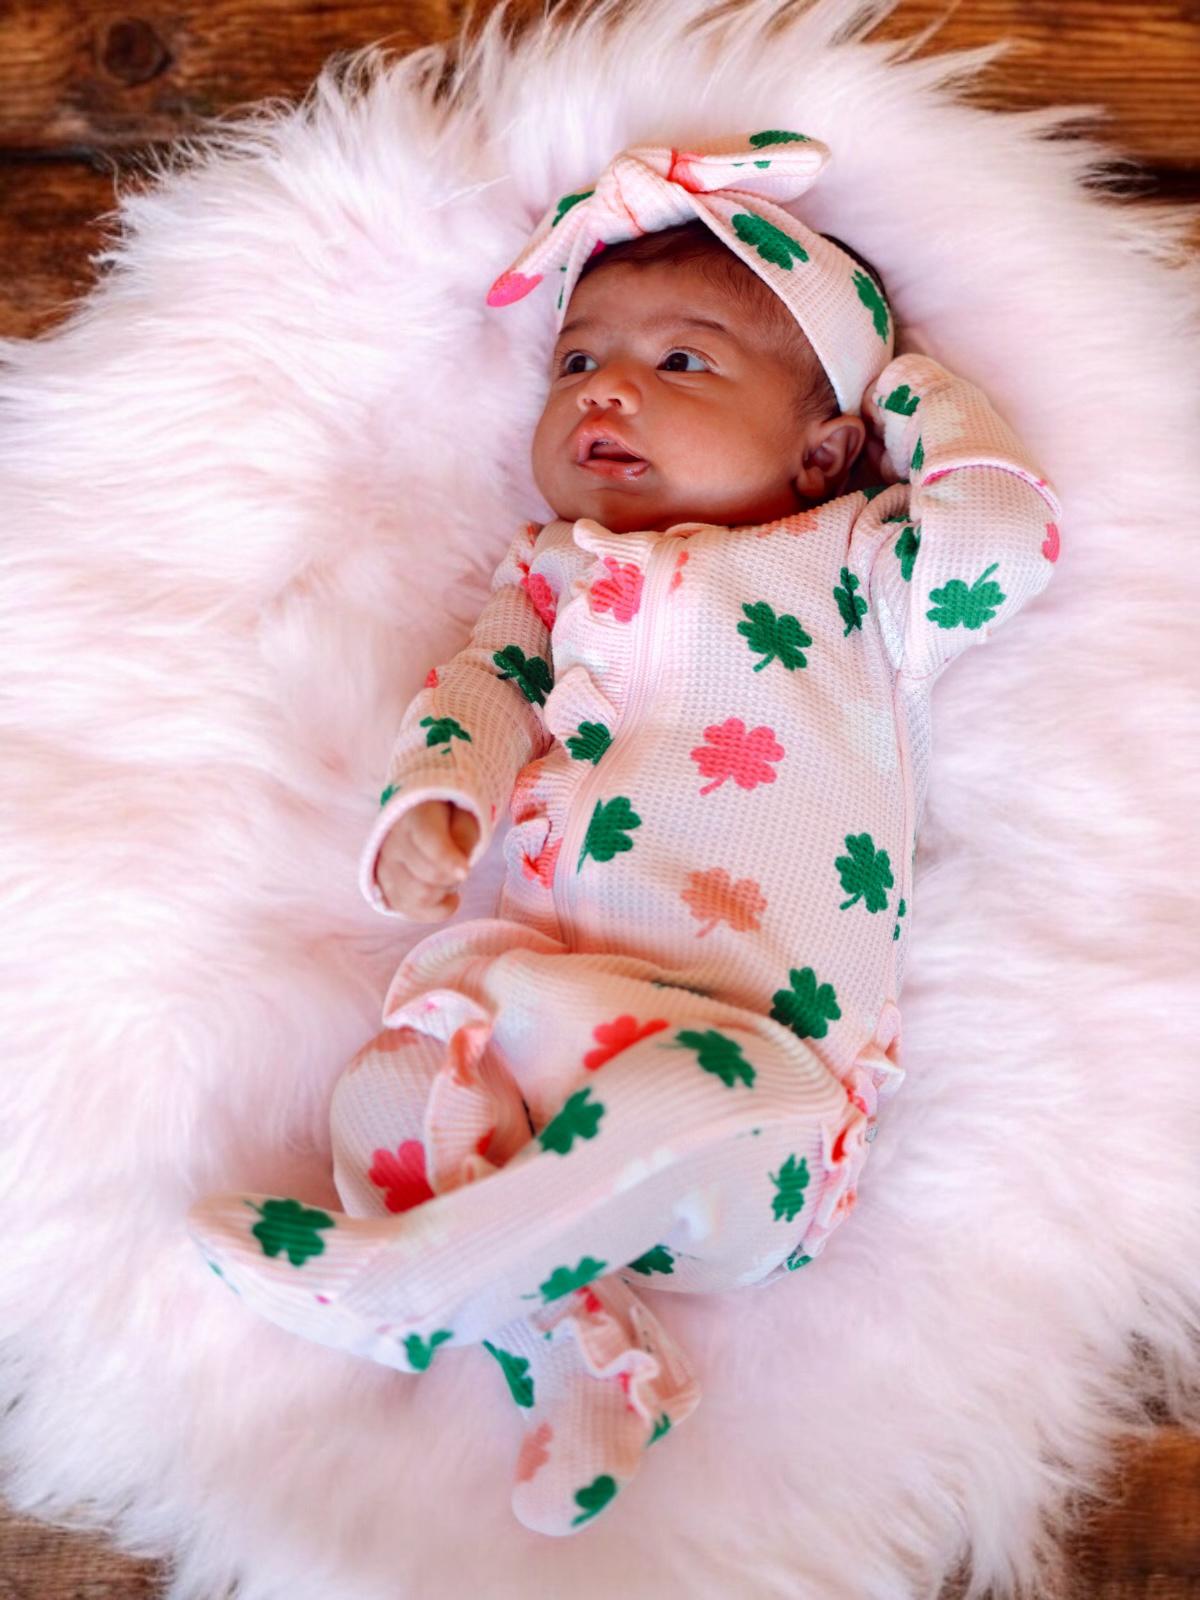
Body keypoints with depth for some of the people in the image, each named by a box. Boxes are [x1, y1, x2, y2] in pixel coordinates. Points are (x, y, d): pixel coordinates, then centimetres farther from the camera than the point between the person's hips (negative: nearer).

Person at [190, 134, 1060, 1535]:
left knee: (685, 1108, -35)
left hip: (754, 1038, -4)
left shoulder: (847, 558, 14)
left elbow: (1003, 541, 0)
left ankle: (399, 1280, -21)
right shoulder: (552, 574, 26)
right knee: (391, 1088, -20)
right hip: (542, 985, 4)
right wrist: (433, 805, -8)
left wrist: (922, 403, 16)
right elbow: (479, 683, 14)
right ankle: (574, 1347, -16)